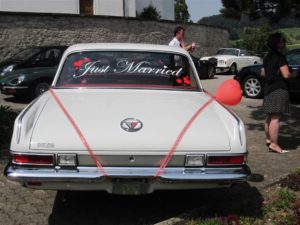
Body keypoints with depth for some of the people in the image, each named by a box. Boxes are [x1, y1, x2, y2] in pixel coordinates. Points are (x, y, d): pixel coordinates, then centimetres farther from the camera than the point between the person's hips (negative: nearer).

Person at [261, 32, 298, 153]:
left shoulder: (268, 57, 13)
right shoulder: (280, 57, -14)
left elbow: (263, 73, 22)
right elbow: (286, 75, -19)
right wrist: (294, 74, 0)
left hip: (268, 88, 10)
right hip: (279, 89, -9)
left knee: (270, 117, 19)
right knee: (276, 118, -9)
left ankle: (268, 140, 31)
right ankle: (274, 145, -8)